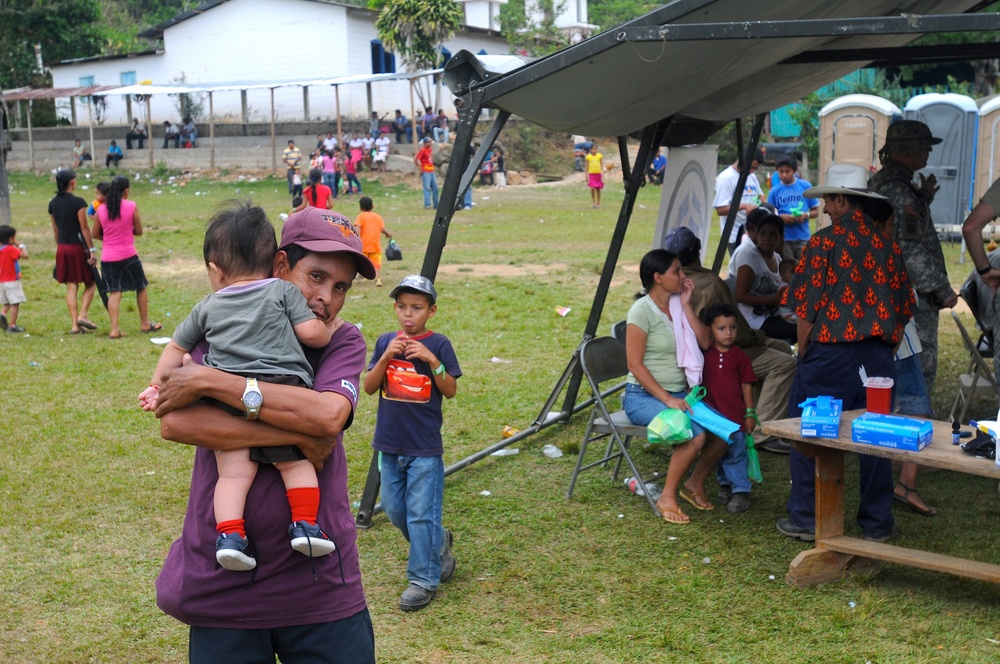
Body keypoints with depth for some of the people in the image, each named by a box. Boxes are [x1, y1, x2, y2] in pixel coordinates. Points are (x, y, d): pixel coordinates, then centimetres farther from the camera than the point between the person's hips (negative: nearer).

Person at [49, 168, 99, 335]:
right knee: (90, 284, 9)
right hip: (78, 247, -5)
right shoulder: (78, 202, -12)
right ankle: (82, 315, -6)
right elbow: (84, 228, -13)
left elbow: (55, 229, 12)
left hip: (62, 249, 5)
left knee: (71, 287, 7)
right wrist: (92, 250, -11)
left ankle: (74, 324, 3)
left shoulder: (53, 204, 6)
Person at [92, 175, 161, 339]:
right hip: (128, 255, -3)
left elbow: (95, 234, 7)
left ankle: (114, 329, -6)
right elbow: (139, 231, 0)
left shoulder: (101, 209, 1)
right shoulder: (132, 207, -7)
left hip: (108, 257, 3)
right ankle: (145, 324, 25)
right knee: (141, 288, 15)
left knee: (114, 292, 4)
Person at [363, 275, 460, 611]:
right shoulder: (385, 342, 4)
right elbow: (369, 387, -1)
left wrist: (432, 360, -21)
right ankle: (437, 542, 37)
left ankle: (423, 580, 6)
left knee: (421, 514, -4)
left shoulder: (438, 344, -5)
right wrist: (386, 357, -16)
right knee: (394, 510, 13)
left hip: (425, 447, -4)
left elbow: (451, 391, -8)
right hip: (389, 444, 5)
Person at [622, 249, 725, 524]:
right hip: (643, 396, -7)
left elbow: (705, 343, 1)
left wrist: (686, 305, -5)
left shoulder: (677, 305, 10)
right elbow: (635, 365, -15)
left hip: (678, 393, 7)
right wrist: (667, 399, -21)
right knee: (695, 433, -30)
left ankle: (695, 483, 9)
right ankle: (667, 497, -13)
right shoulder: (642, 310, -12)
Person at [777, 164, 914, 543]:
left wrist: (803, 353, 1)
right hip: (878, 356, 5)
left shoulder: (824, 242, -8)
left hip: (830, 353, -5)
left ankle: (806, 519, 10)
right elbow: (903, 309, 11)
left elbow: (805, 307, -10)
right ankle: (877, 524, 16)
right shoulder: (887, 247, 7)